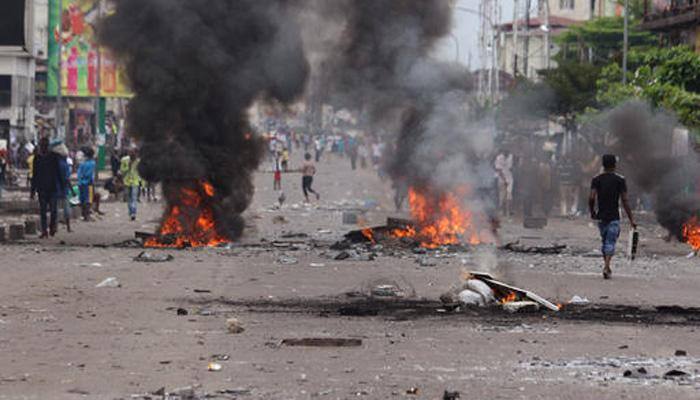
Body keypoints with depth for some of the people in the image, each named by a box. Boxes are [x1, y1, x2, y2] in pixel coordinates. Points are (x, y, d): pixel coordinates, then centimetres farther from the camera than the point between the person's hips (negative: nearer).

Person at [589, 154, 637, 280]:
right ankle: (606, 267, -23)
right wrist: (631, 219, -3)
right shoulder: (620, 180, -3)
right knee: (611, 242, -5)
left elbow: (592, 197, -9)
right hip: (614, 216, -3)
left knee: (605, 241, 17)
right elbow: (624, 201, -6)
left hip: (601, 216, 3)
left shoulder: (596, 180, 2)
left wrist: (592, 212, 8)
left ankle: (607, 267, 23)